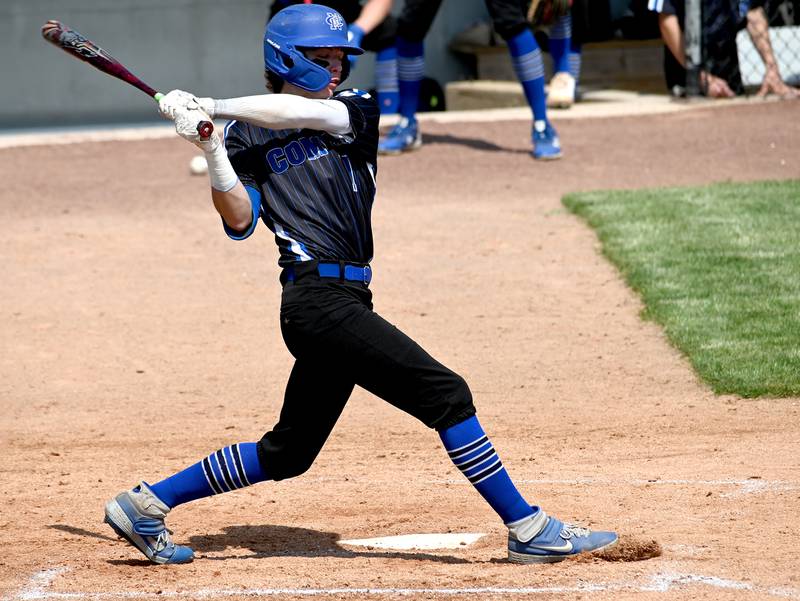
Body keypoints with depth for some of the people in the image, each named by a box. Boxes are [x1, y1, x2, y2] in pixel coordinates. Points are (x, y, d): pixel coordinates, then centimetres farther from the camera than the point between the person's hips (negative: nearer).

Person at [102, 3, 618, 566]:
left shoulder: (355, 111, 15)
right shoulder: (247, 136, 5)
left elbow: (302, 113, -5)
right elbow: (239, 219, -7)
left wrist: (211, 106, -7)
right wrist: (213, 153, -19)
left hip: (344, 301, 6)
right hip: (319, 299, -6)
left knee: (288, 452, 13)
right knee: (446, 394, -11)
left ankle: (146, 504, 22)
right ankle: (529, 529, -7)